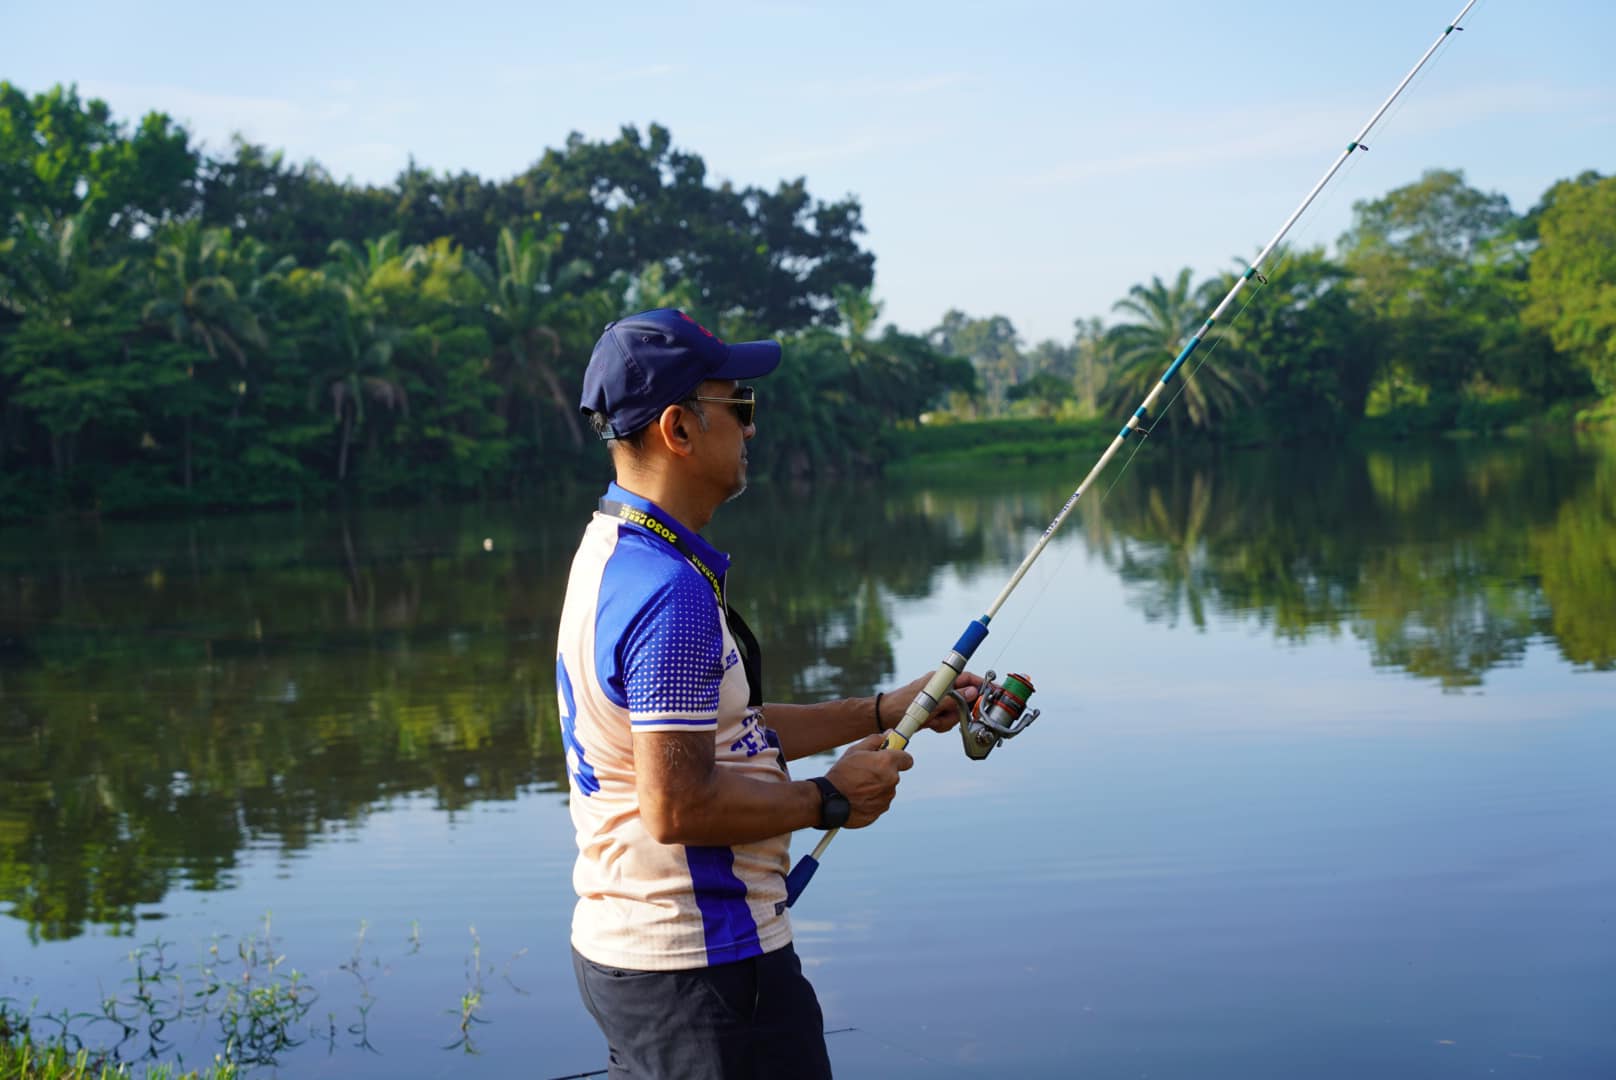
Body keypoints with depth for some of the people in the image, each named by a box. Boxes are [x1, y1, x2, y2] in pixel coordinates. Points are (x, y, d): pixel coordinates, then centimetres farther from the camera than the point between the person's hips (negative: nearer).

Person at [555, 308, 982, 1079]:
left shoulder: (612, 554, 11)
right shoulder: (669, 590, -22)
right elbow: (678, 805, -25)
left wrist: (885, 712, 17)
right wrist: (831, 799, -11)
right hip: (700, 965, -10)